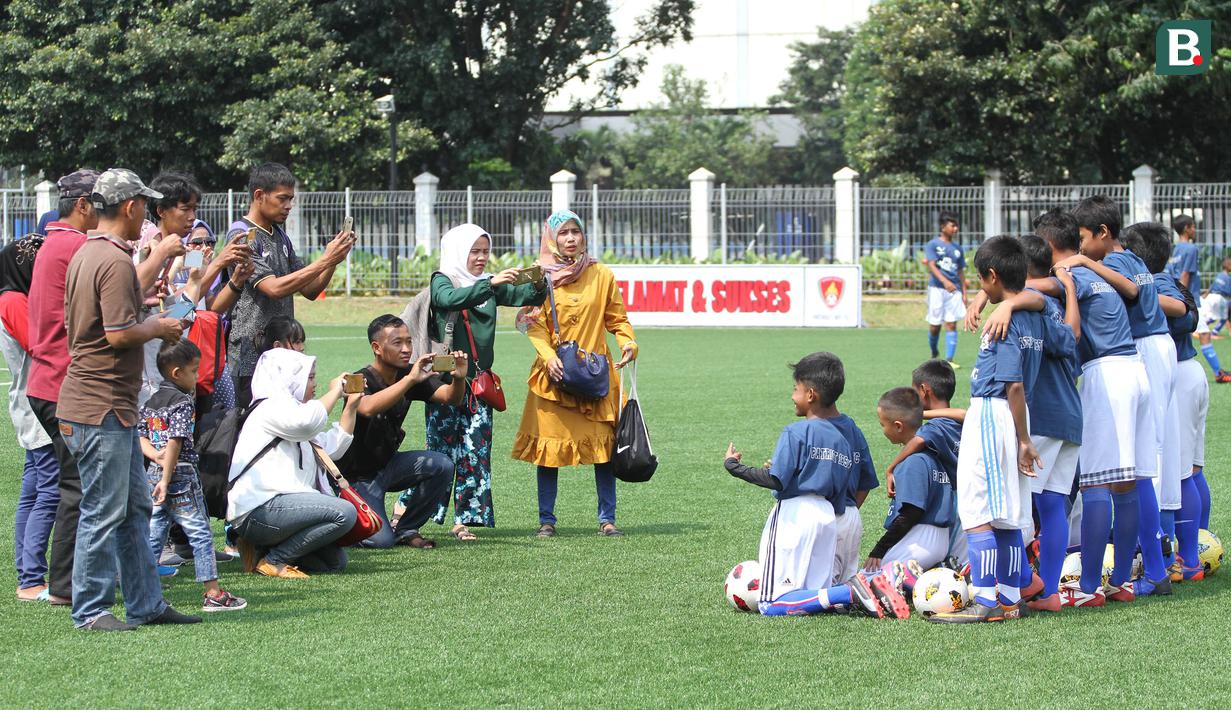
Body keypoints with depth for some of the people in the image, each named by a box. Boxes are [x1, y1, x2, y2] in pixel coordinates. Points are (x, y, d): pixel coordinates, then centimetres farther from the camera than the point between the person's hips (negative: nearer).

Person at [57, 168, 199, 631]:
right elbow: (119, 334, -24)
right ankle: (91, 609, 1)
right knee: (104, 513, -4)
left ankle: (146, 604, 19)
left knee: (134, 507, 14)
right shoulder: (115, 260, -17)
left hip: (115, 408, 11)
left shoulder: (85, 254, 14)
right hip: (102, 408, -11)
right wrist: (158, 328, -6)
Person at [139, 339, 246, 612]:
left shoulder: (151, 402, 14)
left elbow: (141, 437, 12)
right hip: (180, 475, -8)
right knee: (200, 533, -2)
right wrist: (166, 481, -19)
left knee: (153, 536, 11)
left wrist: (155, 456, -4)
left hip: (153, 474, 8)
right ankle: (212, 593, -1)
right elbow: (175, 442, -18)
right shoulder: (182, 402, -12)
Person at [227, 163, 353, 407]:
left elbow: (310, 290, 17)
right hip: (250, 357, -8)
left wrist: (334, 260, 0)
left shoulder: (280, 236, 17)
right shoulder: (241, 236, -9)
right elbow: (274, 288, -20)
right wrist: (324, 261, -19)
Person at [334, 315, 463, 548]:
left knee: (441, 466, -18)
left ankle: (406, 530, 0)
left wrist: (458, 379, -35)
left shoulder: (408, 375, -3)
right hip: (358, 476, -6)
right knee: (380, 540, -21)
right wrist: (410, 380, -54)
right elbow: (368, 408, -47)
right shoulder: (362, 381, -23)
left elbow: (450, 397, -12)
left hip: (388, 464, 6)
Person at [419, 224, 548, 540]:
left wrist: (538, 286, -19)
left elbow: (521, 296, 4)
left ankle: (464, 520, 3)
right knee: (441, 448, -6)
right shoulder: (441, 280, -1)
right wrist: (490, 284, -33)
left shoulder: (490, 284, 14)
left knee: (476, 451, 0)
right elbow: (451, 299, -23)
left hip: (479, 381, 5)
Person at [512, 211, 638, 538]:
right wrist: (549, 357, -20)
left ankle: (607, 518, 7)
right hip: (554, 373, -1)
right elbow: (535, 325, -4)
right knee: (550, 445, 0)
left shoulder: (601, 275, 6)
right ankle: (546, 520, 9)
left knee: (605, 443, -1)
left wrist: (628, 344, -9)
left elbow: (617, 318, 10)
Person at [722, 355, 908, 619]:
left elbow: (776, 480, -16)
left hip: (794, 511, -8)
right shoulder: (842, 440, 14)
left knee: (772, 605, -9)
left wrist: (734, 466, -5)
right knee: (819, 593, 13)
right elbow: (839, 498, 14)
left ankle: (850, 593, -24)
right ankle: (870, 588, -13)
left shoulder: (795, 432, -9)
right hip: (828, 517, 8)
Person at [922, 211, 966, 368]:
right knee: (934, 325, 2)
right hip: (937, 288, -3)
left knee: (951, 324, -6)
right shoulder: (932, 245, 0)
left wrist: (964, 293, 13)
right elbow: (932, 265, -14)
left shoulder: (957, 248, 14)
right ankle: (934, 354, 27)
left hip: (954, 290, 3)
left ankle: (949, 360, -8)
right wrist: (945, 281, -30)